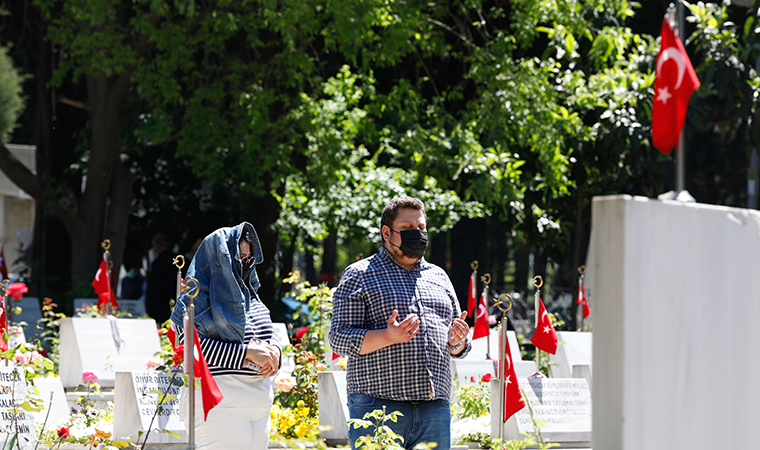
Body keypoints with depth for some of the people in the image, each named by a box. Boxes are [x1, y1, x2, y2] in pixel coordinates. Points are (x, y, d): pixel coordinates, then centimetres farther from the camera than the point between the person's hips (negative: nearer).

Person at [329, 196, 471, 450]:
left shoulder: (439, 277, 20)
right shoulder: (360, 275, 4)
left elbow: (458, 348, 24)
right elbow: (339, 338, -5)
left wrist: (457, 343, -1)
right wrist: (388, 337, -21)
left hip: (435, 409, 5)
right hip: (378, 407, -5)